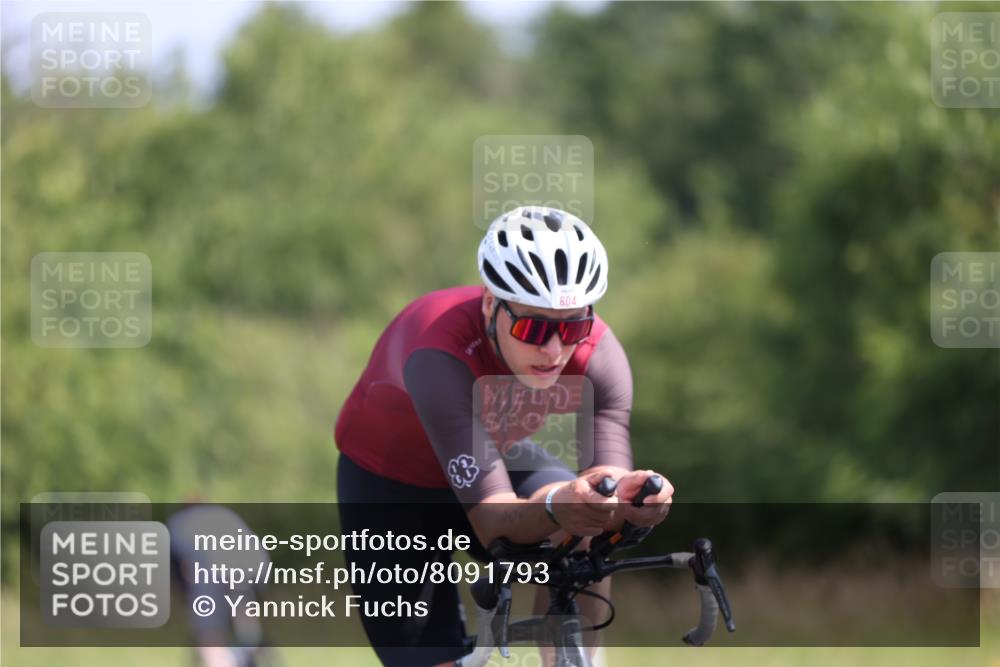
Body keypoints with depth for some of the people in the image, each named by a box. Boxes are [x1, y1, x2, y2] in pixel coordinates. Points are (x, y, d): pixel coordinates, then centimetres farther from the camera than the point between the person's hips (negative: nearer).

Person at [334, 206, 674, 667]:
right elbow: (491, 519, -44)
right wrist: (556, 508, -65)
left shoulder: (598, 355, -28)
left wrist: (628, 498, -59)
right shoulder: (441, 355, -40)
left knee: (582, 541, -27)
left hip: (498, 457, 3)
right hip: (389, 485, -3)